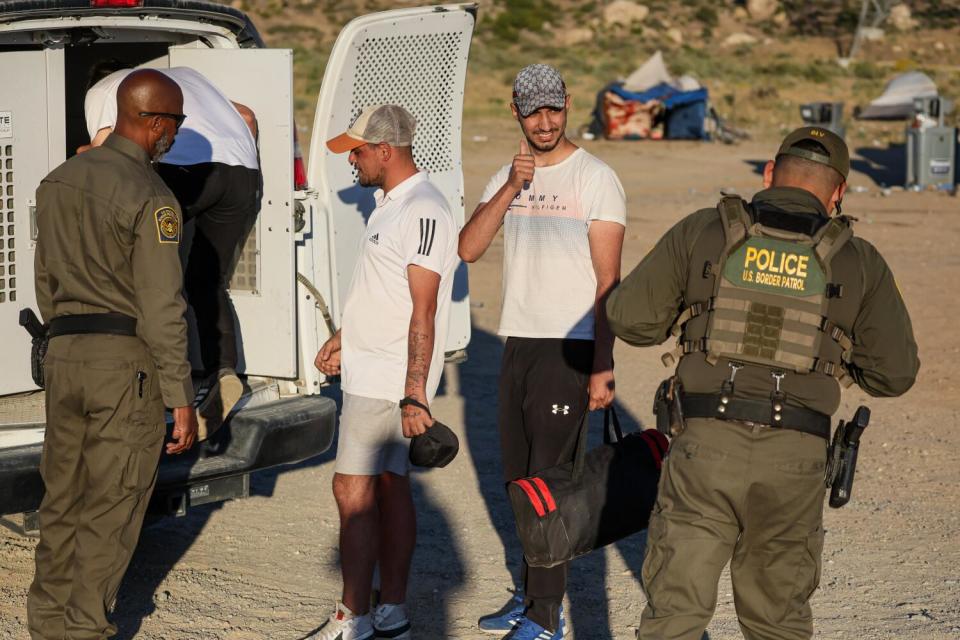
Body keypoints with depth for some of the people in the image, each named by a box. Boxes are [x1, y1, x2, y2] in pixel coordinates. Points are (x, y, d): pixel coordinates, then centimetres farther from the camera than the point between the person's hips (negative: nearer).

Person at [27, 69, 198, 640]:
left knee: (64, 495, 16)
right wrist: (182, 399, -12)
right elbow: (162, 309, -16)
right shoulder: (150, 197, -13)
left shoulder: (57, 182, 10)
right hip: (127, 361, -7)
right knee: (111, 507, 3)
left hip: (65, 356, 7)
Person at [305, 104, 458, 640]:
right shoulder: (392, 203, 14)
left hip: (389, 382, -10)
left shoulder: (423, 212, -18)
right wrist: (344, 339, 27)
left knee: (354, 490, -9)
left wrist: (414, 396, -25)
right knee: (390, 487, 12)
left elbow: (424, 312, -22)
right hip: (372, 371, 10)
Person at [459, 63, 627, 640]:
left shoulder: (596, 179, -7)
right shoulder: (506, 178, 12)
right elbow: (469, 249, -2)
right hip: (518, 346, 7)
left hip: (569, 350, -7)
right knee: (519, 479, 12)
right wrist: (511, 190, -14)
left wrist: (603, 367, -16)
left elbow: (608, 281, -11)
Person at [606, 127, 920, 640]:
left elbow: (629, 316, 5)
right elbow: (894, 374, 8)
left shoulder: (702, 231, 5)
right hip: (795, 462, 1)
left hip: (706, 449, -1)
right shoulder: (859, 261, 6)